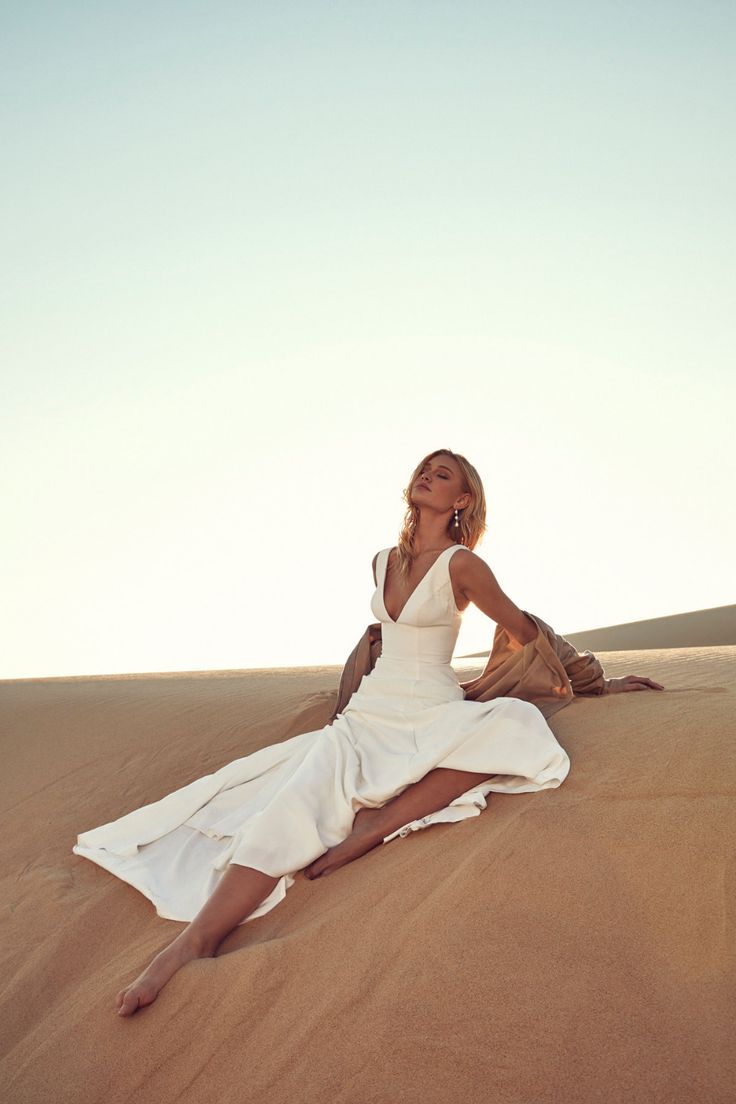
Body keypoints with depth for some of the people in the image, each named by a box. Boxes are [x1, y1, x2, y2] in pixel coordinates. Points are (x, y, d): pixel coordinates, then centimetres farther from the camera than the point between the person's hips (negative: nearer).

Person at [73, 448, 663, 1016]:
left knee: (515, 724, -36)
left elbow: (527, 631, 3)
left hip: (432, 717, -4)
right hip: (370, 711, 4)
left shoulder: (461, 564, -7)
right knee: (296, 802, -22)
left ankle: (376, 825, -35)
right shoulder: (383, 560, 11)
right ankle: (195, 939, -36)